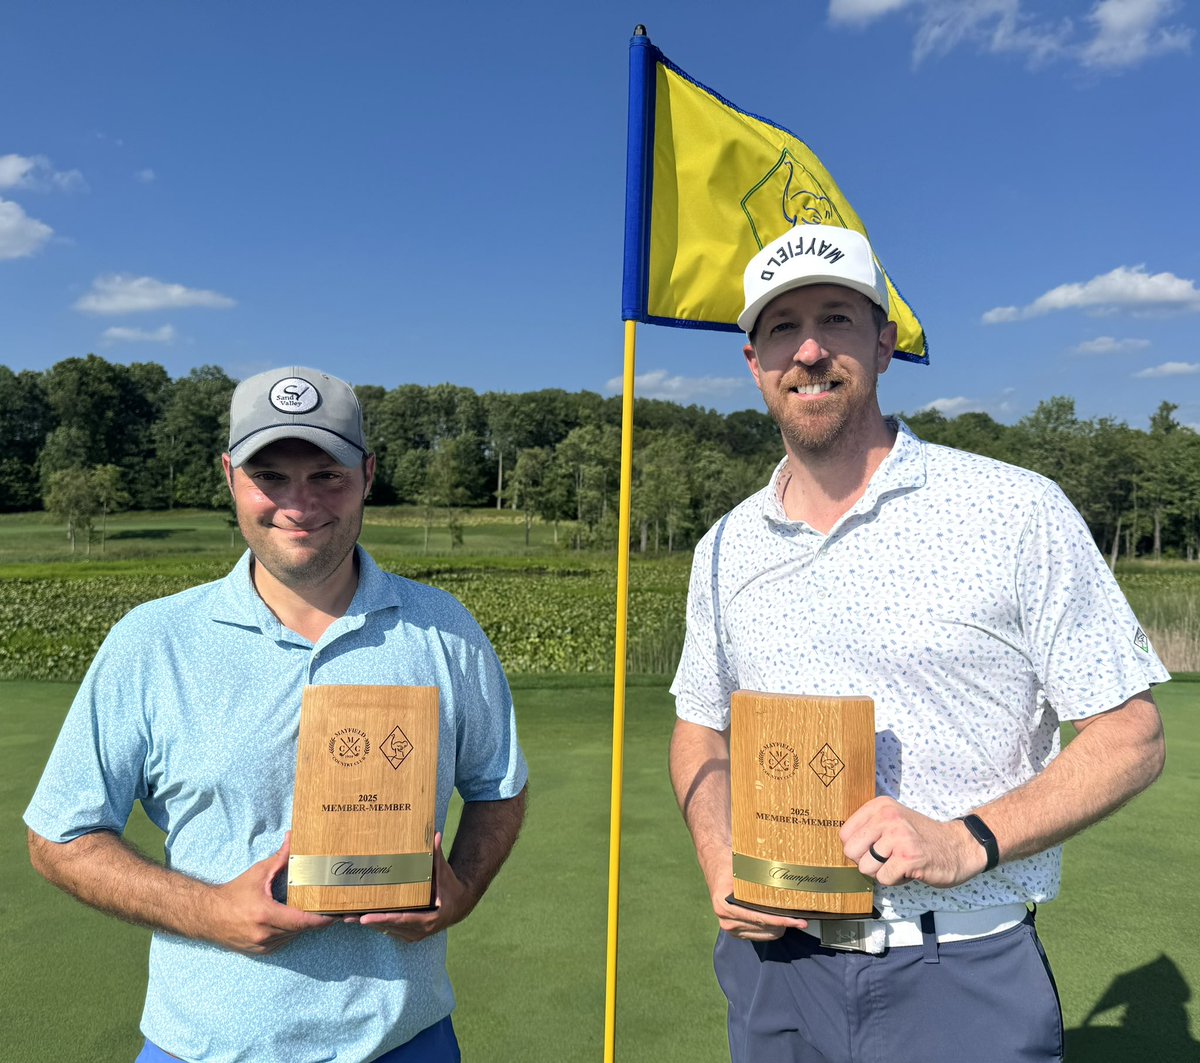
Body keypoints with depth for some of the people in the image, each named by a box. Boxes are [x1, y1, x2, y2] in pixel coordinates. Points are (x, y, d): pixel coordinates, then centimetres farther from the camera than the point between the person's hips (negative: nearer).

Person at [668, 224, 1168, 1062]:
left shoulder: (1017, 513, -10)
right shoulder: (726, 549, 2)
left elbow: (1131, 738, -7)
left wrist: (967, 842, -20)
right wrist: (721, 866, -5)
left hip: (961, 977, -3)